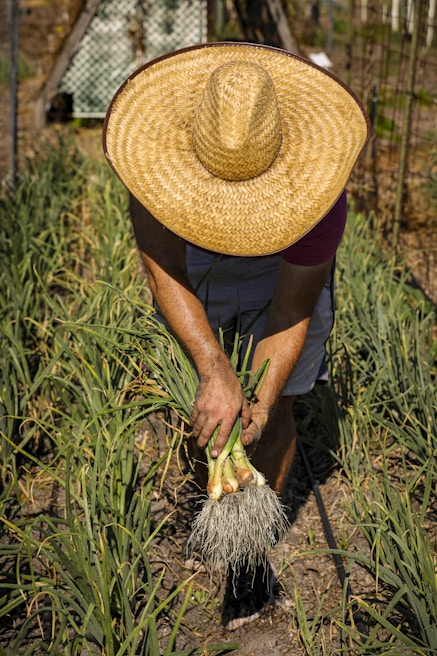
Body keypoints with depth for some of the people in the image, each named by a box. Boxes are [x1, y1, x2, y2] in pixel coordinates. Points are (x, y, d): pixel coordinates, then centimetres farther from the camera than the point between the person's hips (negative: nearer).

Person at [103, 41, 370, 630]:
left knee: (272, 410, 0)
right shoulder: (158, 148, -36)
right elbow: (162, 274, -34)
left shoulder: (317, 191, -40)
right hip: (192, 270, 2)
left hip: (283, 270, -2)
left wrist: (258, 406, -42)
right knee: (193, 401, 7)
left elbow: (291, 315, -30)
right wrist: (214, 372, -45)